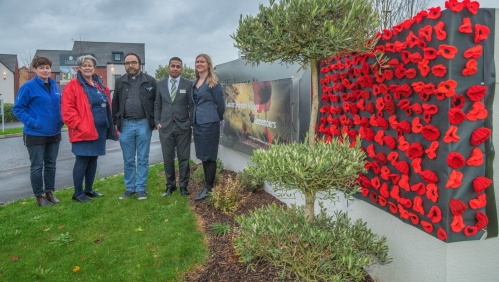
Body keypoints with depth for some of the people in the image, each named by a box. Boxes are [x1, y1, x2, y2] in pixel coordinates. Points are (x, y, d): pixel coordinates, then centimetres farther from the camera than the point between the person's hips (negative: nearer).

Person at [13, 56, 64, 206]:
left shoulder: (55, 86, 8)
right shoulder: (28, 87, -11)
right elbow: (18, 108, -9)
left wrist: (60, 120, 4)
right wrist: (32, 122, -18)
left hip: (54, 133, 6)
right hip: (35, 134, -6)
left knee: (51, 164, 14)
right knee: (37, 166, 4)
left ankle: (49, 192, 26)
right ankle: (39, 196, 16)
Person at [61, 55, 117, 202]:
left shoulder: (101, 86, 15)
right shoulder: (72, 86, -6)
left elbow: (108, 107, 19)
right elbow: (68, 110, -13)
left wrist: (110, 125, 13)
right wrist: (79, 124, -19)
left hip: (100, 130, 7)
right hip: (83, 131, -7)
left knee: (93, 159, 13)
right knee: (82, 161, -3)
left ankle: (89, 189, 24)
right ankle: (78, 193, 8)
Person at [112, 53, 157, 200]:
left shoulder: (150, 81, 2)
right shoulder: (120, 81, 9)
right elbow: (115, 104, 11)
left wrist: (155, 122, -2)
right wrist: (115, 124, 6)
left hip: (143, 124, -2)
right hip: (126, 125, 2)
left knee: (143, 159, 5)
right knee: (128, 160, 9)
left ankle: (141, 188, 14)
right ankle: (129, 188, 20)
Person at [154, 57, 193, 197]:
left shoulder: (188, 84, 3)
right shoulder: (160, 84, 9)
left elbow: (192, 105, 3)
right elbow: (157, 105, 11)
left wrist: (190, 122, -4)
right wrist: (157, 122, 1)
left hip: (183, 127, -2)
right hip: (165, 127, 2)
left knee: (183, 158, 3)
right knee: (168, 158, 6)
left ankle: (183, 185, 14)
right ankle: (170, 185, 19)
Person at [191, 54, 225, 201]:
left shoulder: (213, 82, -8)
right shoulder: (195, 83, 13)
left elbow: (220, 104, -4)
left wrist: (218, 119, 7)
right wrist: (194, 118, 18)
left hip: (209, 122, -8)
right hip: (197, 122, 8)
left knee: (209, 156, -2)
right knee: (203, 155, 12)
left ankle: (208, 188, 6)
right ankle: (207, 184, 22)